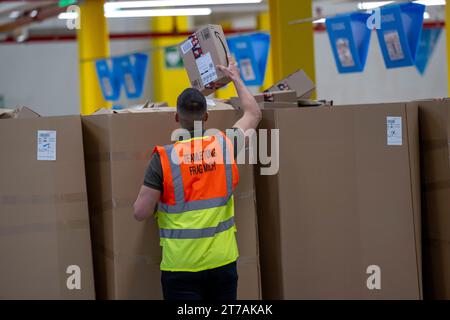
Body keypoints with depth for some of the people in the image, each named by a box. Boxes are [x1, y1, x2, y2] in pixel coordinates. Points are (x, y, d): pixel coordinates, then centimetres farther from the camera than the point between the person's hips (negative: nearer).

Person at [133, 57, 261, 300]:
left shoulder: (164, 158, -11)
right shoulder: (224, 146, -1)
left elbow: (141, 212, -10)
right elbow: (253, 113, 19)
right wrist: (235, 78, 32)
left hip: (182, 265, -3)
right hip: (223, 261, 3)